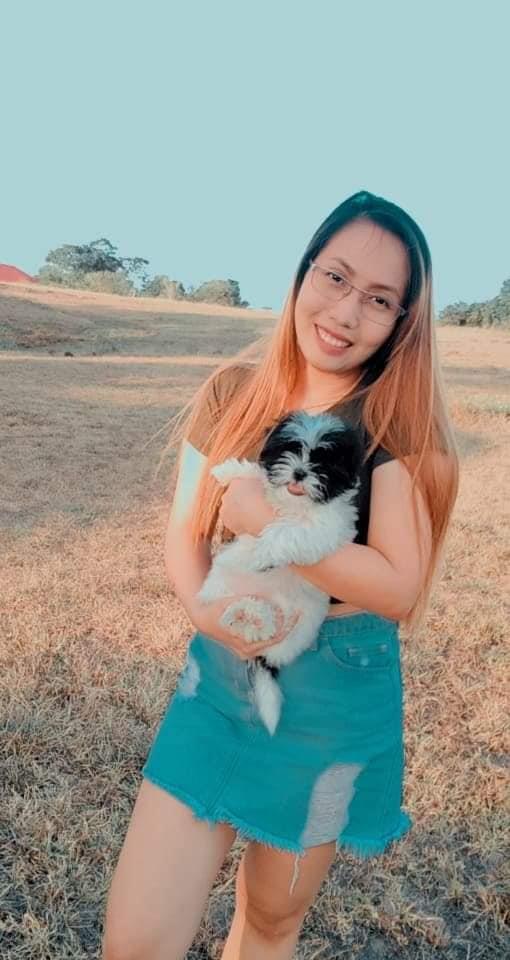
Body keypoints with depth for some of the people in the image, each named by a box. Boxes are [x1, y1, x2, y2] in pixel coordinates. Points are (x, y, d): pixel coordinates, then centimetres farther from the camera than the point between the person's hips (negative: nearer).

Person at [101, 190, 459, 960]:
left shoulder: (400, 421, -14)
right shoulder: (233, 392, -5)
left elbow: (399, 586, -22)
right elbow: (183, 532, -2)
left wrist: (257, 516, -24)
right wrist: (204, 608, -21)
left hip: (335, 700, -2)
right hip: (220, 680, 2)